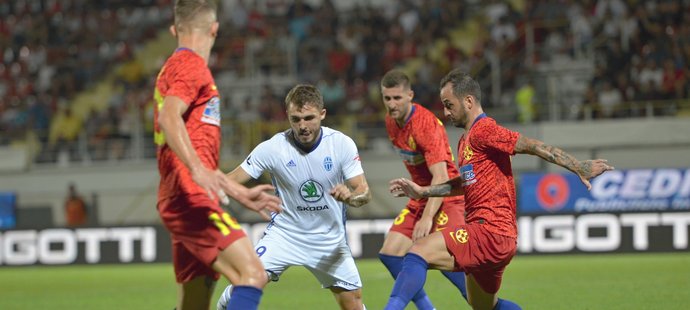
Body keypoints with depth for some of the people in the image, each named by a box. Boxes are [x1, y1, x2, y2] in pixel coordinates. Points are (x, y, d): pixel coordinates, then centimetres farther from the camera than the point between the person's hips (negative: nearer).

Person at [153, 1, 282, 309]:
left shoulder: (174, 67, 26)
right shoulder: (192, 65, -4)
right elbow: (168, 118, -24)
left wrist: (241, 194, 35)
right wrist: (197, 169, -36)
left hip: (183, 202, 10)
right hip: (192, 199, -10)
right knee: (253, 275, -20)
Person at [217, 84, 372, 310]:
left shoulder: (342, 144, -14)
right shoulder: (272, 148, -17)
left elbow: (364, 192, -15)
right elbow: (231, 181, -14)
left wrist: (349, 196, -38)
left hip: (330, 238, 2)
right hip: (285, 232, -2)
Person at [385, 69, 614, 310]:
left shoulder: (483, 131, -10)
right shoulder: (466, 140, 20)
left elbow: (533, 146, -15)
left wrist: (579, 167, -20)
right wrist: (422, 191, 27)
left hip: (491, 232, -11)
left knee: (417, 253, -24)